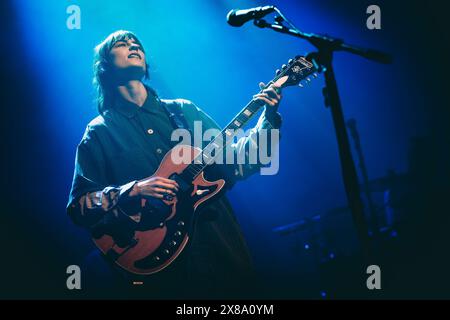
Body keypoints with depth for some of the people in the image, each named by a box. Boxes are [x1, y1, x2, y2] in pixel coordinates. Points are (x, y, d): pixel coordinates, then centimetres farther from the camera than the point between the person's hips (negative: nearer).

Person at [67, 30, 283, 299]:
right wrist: (133, 190, -19)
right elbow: (78, 207, -5)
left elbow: (232, 163, 8)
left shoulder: (183, 110, 12)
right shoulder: (100, 131, 3)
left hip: (219, 239, 4)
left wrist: (269, 120, -4)